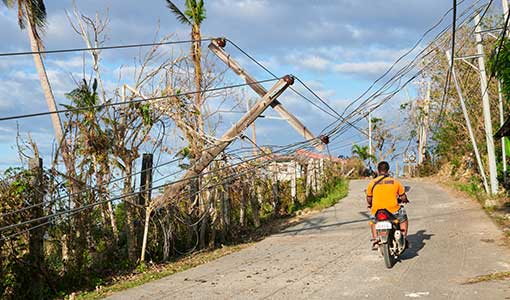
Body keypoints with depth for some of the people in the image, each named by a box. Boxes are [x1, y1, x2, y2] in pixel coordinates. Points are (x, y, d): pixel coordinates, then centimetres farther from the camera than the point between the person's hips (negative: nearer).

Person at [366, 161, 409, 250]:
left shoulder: (372, 183, 1)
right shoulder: (395, 182, 2)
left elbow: (369, 200, 8)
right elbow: (403, 198, 7)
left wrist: (370, 204, 31)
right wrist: (404, 200, 31)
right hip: (393, 211, -1)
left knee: (372, 220, 34)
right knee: (403, 217, 30)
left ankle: (375, 241, 21)